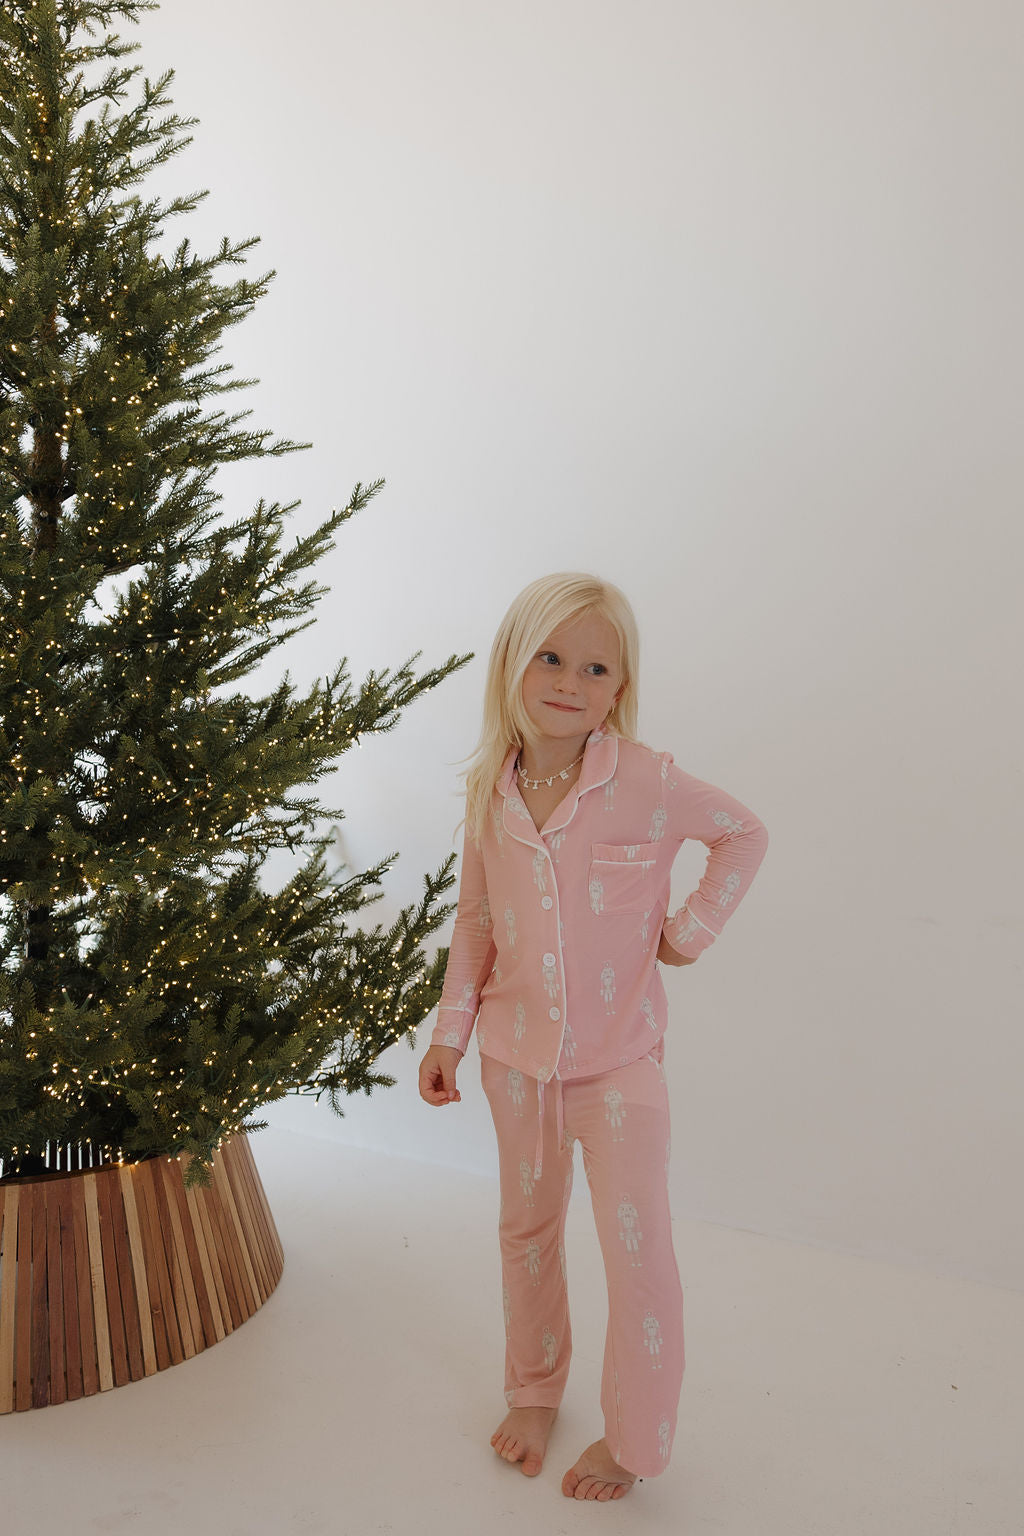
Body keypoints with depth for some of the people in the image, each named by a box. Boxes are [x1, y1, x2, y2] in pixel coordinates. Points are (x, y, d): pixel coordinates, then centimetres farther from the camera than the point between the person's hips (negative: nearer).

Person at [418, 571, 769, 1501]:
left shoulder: (649, 780, -16)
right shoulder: (488, 790, -6)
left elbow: (744, 833, 0)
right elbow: (476, 920, 4)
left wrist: (692, 929, -8)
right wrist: (451, 1034, 3)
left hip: (619, 1055, -3)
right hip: (518, 1053, 3)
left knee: (637, 1247, 2)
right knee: (527, 1230, 19)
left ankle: (634, 1441, 24)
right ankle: (535, 1391, 42)